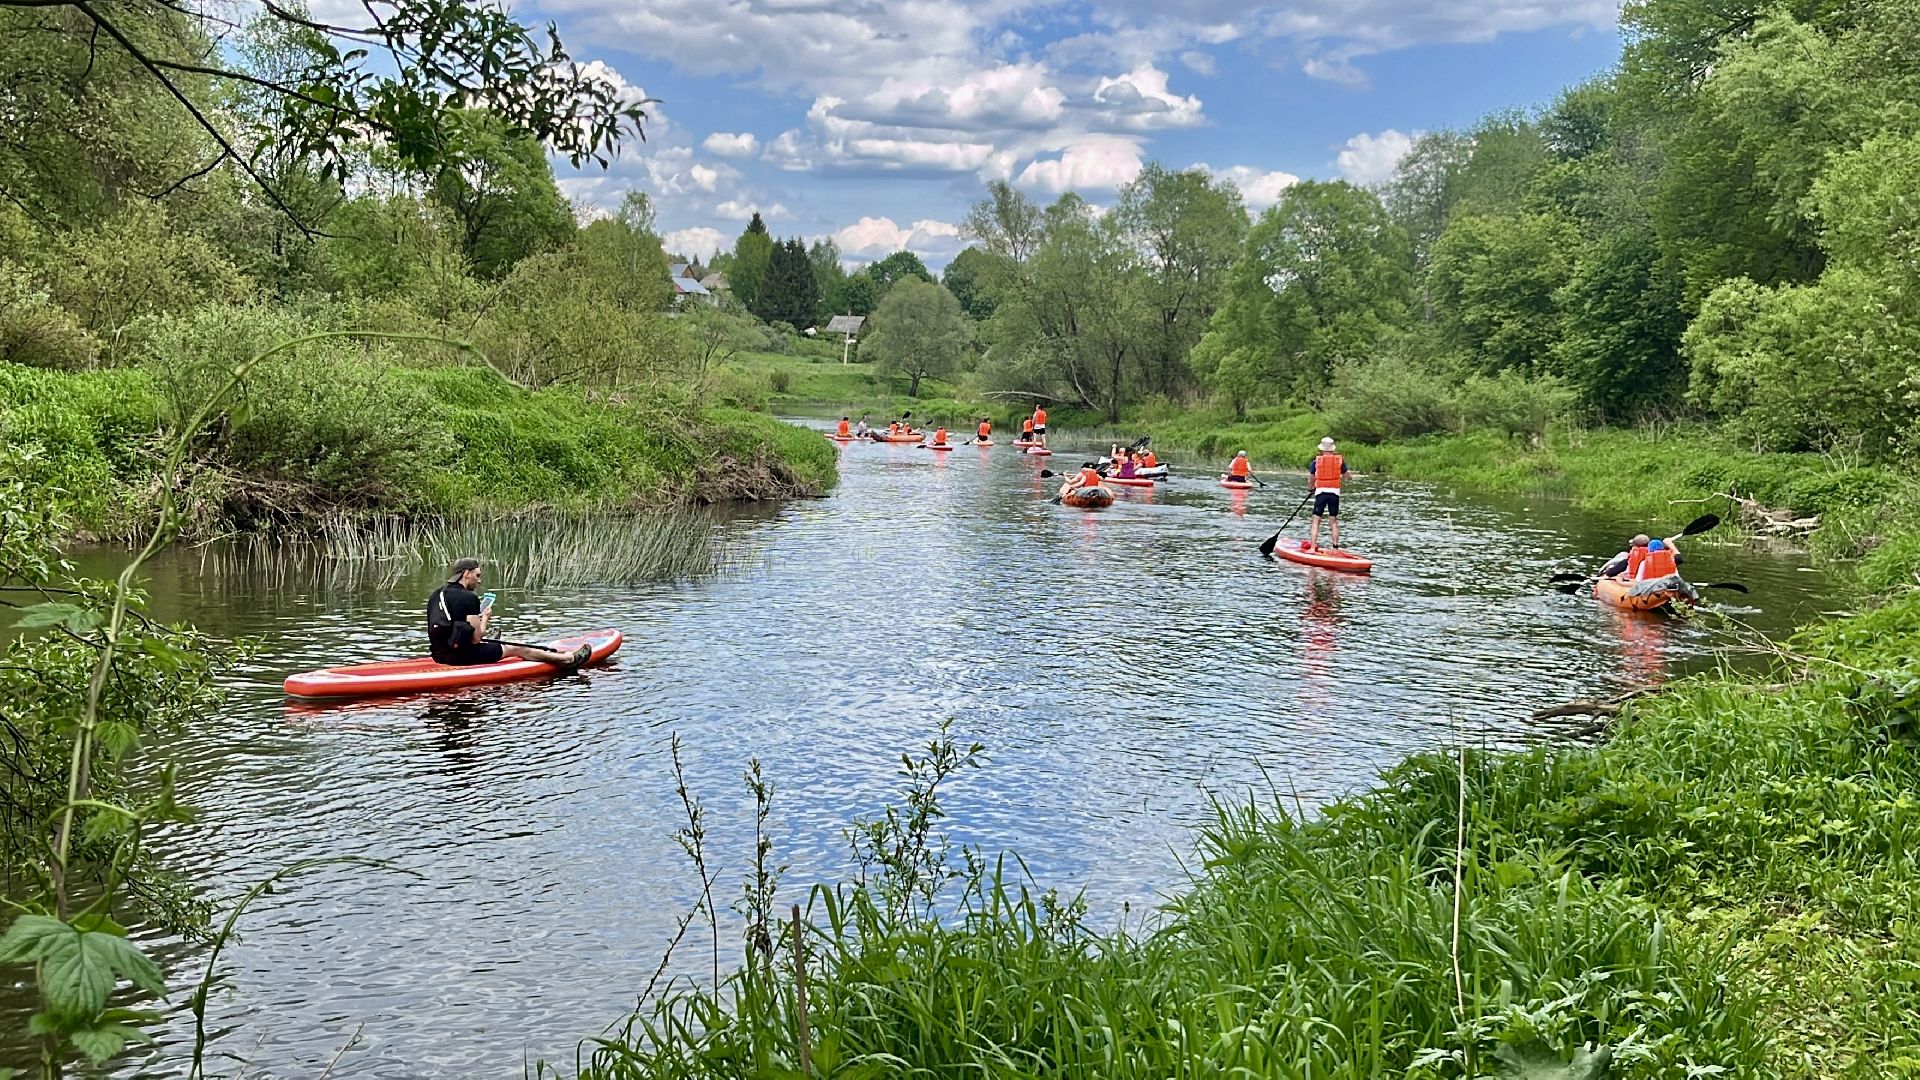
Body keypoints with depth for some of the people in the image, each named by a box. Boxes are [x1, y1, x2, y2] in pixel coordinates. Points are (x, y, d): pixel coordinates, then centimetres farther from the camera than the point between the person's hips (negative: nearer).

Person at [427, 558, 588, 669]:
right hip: (461, 656, -8)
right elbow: (476, 638, -17)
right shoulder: (468, 598, -17)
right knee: (516, 649, 9)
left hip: (439, 654, 8)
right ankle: (568, 659, 22)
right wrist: (484, 617, 1)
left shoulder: (436, 595, 9)